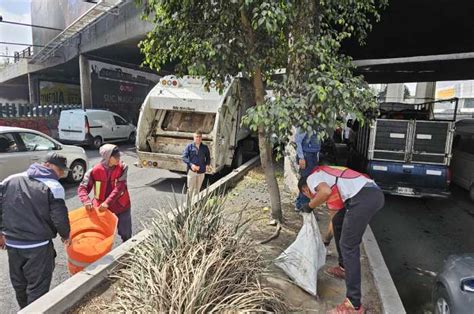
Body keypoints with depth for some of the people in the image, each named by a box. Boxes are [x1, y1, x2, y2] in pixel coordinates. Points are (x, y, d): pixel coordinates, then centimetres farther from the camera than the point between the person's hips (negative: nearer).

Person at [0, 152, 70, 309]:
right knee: (37, 287, 8)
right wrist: (65, 235, 0)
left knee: (19, 284, 25)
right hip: (38, 246, -7)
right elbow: (59, 218, -18)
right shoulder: (54, 186, -16)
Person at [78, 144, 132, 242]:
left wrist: (107, 203, -33)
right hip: (101, 208, 0)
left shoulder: (123, 168, -14)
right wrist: (86, 201, -32)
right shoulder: (95, 170, -13)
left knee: (126, 235, 14)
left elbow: (119, 187, -22)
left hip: (121, 207, 1)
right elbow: (82, 188, -13)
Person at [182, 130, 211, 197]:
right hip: (192, 171, -2)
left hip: (201, 171, 3)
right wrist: (191, 164, -19)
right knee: (190, 188, 1)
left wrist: (207, 165, -7)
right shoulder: (189, 146, -2)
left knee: (197, 188, 12)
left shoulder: (205, 147, 5)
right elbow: (184, 157, -5)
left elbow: (208, 158, 13)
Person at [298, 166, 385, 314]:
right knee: (338, 222, 27)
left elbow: (326, 191, -14)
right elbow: (334, 209, 41)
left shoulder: (312, 178, 11)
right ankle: (344, 268, 39)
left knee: (348, 246, -3)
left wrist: (310, 206, 4)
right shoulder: (325, 177, 35)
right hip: (374, 193, 10)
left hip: (363, 197, -10)